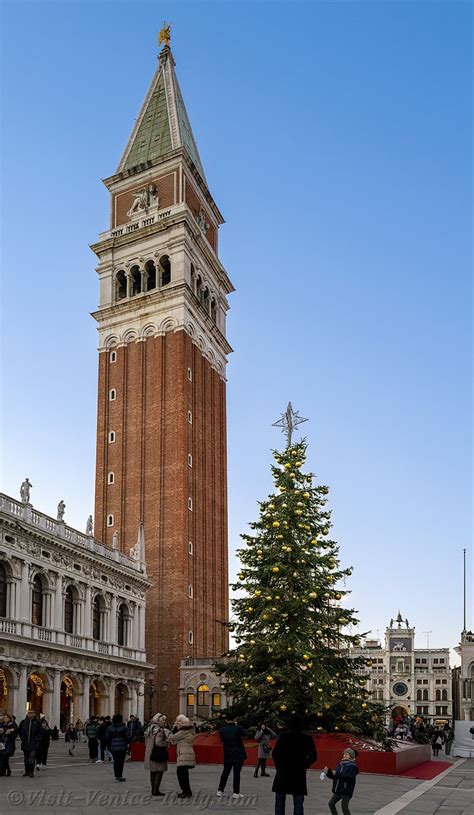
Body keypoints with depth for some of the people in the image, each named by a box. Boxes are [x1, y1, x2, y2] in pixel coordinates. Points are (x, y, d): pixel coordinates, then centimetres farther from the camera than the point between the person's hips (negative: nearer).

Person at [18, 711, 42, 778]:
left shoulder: (37, 722, -2)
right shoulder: (23, 722, 4)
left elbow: (40, 732, 3)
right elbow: (19, 731, 16)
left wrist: (36, 739, -6)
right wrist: (22, 738, 6)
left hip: (34, 743, -3)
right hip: (25, 743, 3)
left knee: (32, 758, -12)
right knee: (26, 758, 11)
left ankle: (31, 772, -7)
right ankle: (27, 772, 22)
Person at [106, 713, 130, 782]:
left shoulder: (110, 727, 2)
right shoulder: (124, 727, -8)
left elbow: (107, 738, 6)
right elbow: (128, 737, -7)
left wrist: (109, 746, 17)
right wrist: (127, 743, 12)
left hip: (113, 747, 3)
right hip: (123, 747, -3)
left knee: (116, 761, 11)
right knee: (121, 762, 2)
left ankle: (117, 776, 12)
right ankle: (120, 776, 0)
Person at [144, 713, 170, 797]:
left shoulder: (149, 729, 12)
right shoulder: (159, 730, -16)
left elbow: (146, 742, 17)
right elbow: (158, 742, -25)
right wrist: (167, 742, -12)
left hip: (149, 753, 9)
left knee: (153, 771, 16)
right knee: (160, 771, -1)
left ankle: (153, 789, 22)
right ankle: (156, 790, -3)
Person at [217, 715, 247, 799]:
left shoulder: (222, 730, -4)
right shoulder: (238, 728, -12)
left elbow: (222, 740, 10)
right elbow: (245, 734, 7)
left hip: (227, 755, 3)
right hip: (238, 754, -3)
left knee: (225, 773, 16)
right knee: (236, 773, 2)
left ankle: (220, 791, 19)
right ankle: (236, 792, 1)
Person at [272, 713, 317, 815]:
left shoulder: (283, 736, -6)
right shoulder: (307, 738, -1)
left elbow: (275, 753, -7)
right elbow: (313, 756, -1)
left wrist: (278, 766, 6)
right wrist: (304, 766, 8)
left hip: (283, 773, -1)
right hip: (299, 775, 1)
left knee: (280, 803, 8)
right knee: (298, 804, 6)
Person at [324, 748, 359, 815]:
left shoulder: (352, 766, -10)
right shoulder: (340, 765, 10)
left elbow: (350, 777, -23)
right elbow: (334, 776, 14)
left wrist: (337, 774, -25)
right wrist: (328, 772, -3)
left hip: (346, 790, -7)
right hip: (338, 790, 7)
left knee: (344, 807, -6)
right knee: (331, 803, 7)